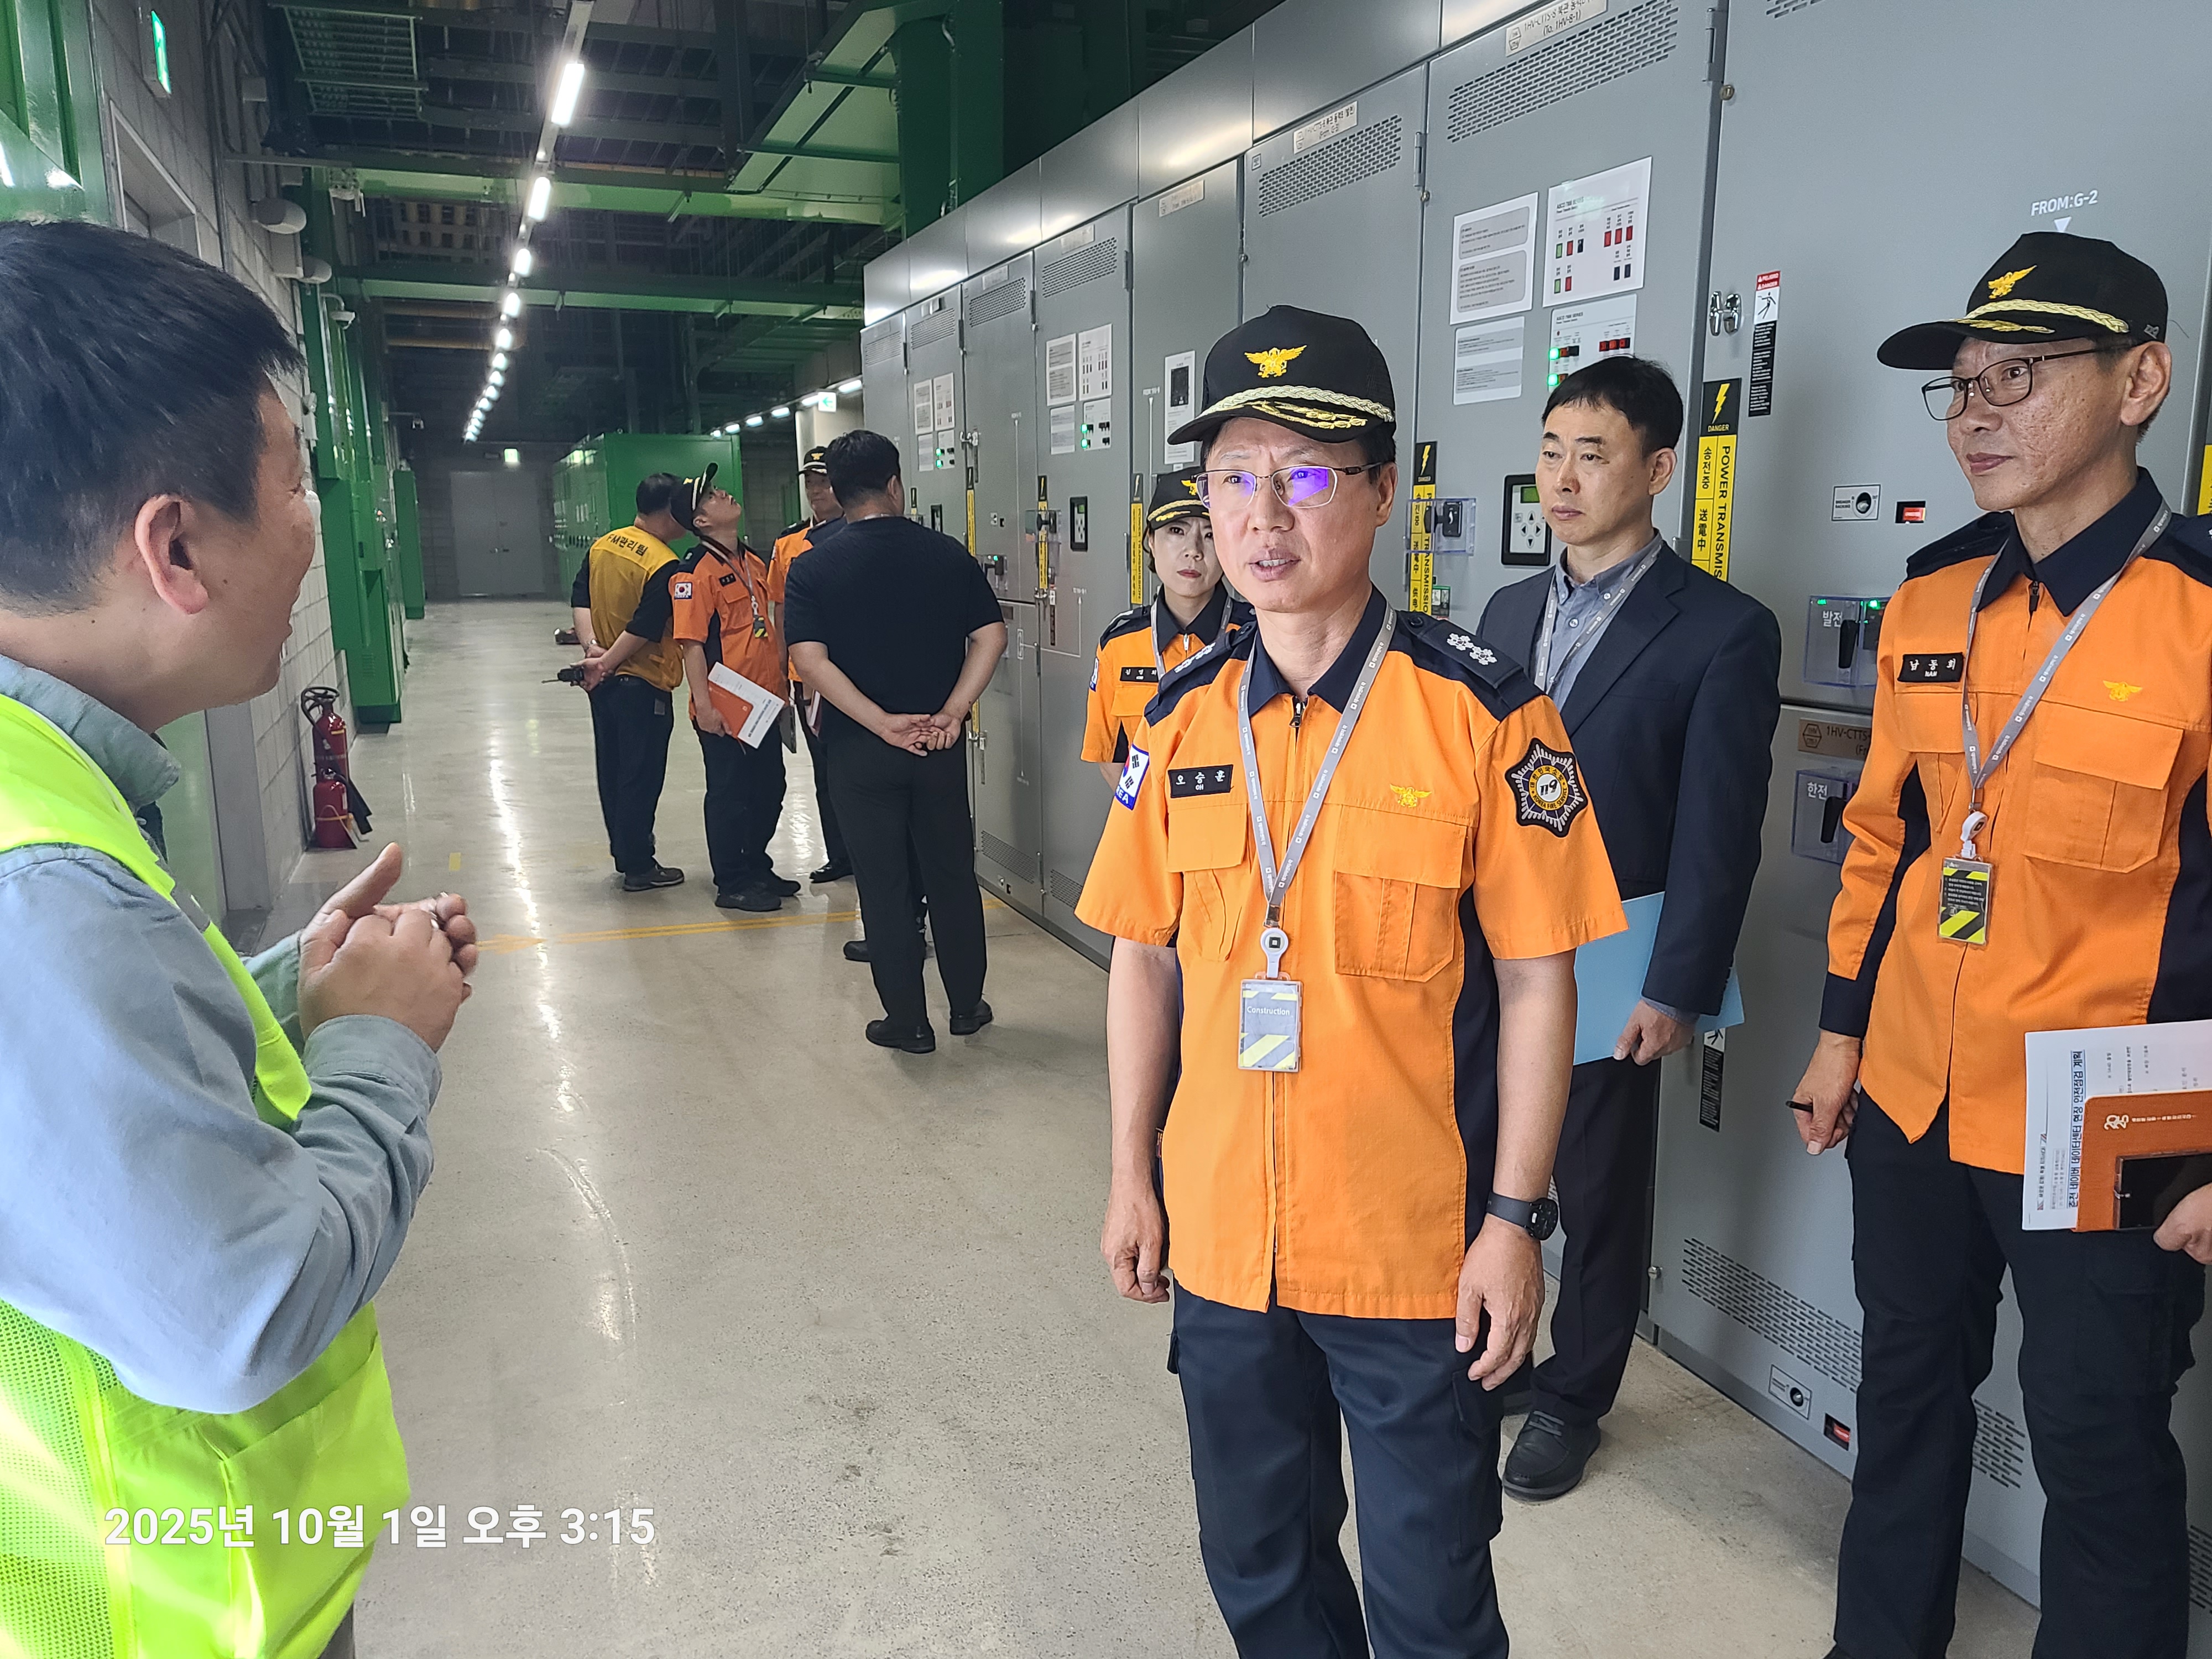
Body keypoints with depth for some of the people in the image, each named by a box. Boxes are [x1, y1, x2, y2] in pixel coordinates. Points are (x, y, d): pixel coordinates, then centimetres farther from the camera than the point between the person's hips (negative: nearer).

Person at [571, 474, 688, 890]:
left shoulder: (603, 545, 5)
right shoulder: (664, 565, -18)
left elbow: (580, 598, 3)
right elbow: (644, 629, -20)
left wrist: (592, 648, -4)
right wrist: (606, 663, -12)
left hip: (605, 683, 8)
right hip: (643, 685, -8)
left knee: (612, 772, 16)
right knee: (642, 778, 1)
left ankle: (624, 855, 28)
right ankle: (639, 868, 9)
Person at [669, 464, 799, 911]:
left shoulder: (754, 562, 11)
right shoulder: (695, 572, -14)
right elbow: (692, 643, -17)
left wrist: (781, 685, 19)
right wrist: (704, 705, -20)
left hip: (763, 702, 8)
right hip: (724, 707, -8)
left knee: (769, 790, 16)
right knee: (730, 794, 3)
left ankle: (757, 867, 32)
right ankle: (732, 883, 14)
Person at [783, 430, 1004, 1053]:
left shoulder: (813, 570, -5)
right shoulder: (948, 555, -1)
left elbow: (810, 660, -16)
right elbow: (990, 635, -7)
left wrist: (882, 723, -16)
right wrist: (950, 713, -10)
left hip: (861, 749, -1)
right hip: (940, 745, 2)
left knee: (884, 885, 8)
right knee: (952, 874, 15)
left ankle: (908, 1022, 15)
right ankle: (968, 1005, 26)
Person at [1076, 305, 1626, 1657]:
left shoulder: (1482, 714, -12)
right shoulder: (1184, 717, 1)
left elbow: (1536, 981, -9)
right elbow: (1144, 954, 7)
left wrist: (1515, 1218, -10)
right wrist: (1133, 1176, 9)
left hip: (1417, 1250, -4)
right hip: (1221, 1234, 4)